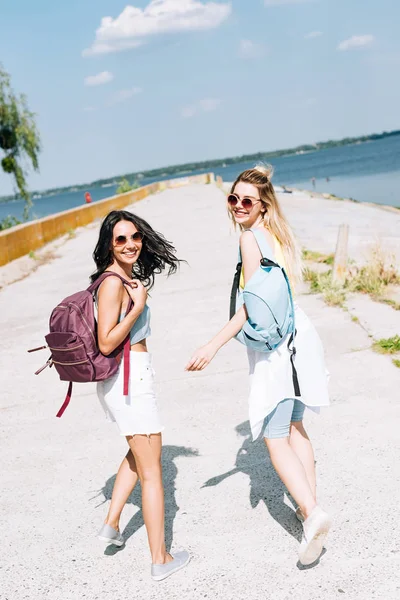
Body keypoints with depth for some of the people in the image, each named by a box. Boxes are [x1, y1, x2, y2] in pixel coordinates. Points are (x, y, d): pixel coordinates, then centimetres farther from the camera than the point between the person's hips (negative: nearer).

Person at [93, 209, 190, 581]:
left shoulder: (127, 277, 10)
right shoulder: (113, 283, -19)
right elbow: (106, 344, -23)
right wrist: (139, 305, -24)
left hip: (125, 379, 10)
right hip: (129, 379, -10)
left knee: (138, 453, 29)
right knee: (151, 470, 2)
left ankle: (111, 524, 31)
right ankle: (160, 560, 12)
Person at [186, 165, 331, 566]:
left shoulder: (251, 237, -13)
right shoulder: (280, 234, 12)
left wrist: (214, 345, -21)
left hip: (274, 346, -9)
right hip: (296, 333, 9)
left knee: (275, 439, -2)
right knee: (294, 427, 21)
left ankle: (312, 514, -12)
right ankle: (310, 507, 29)